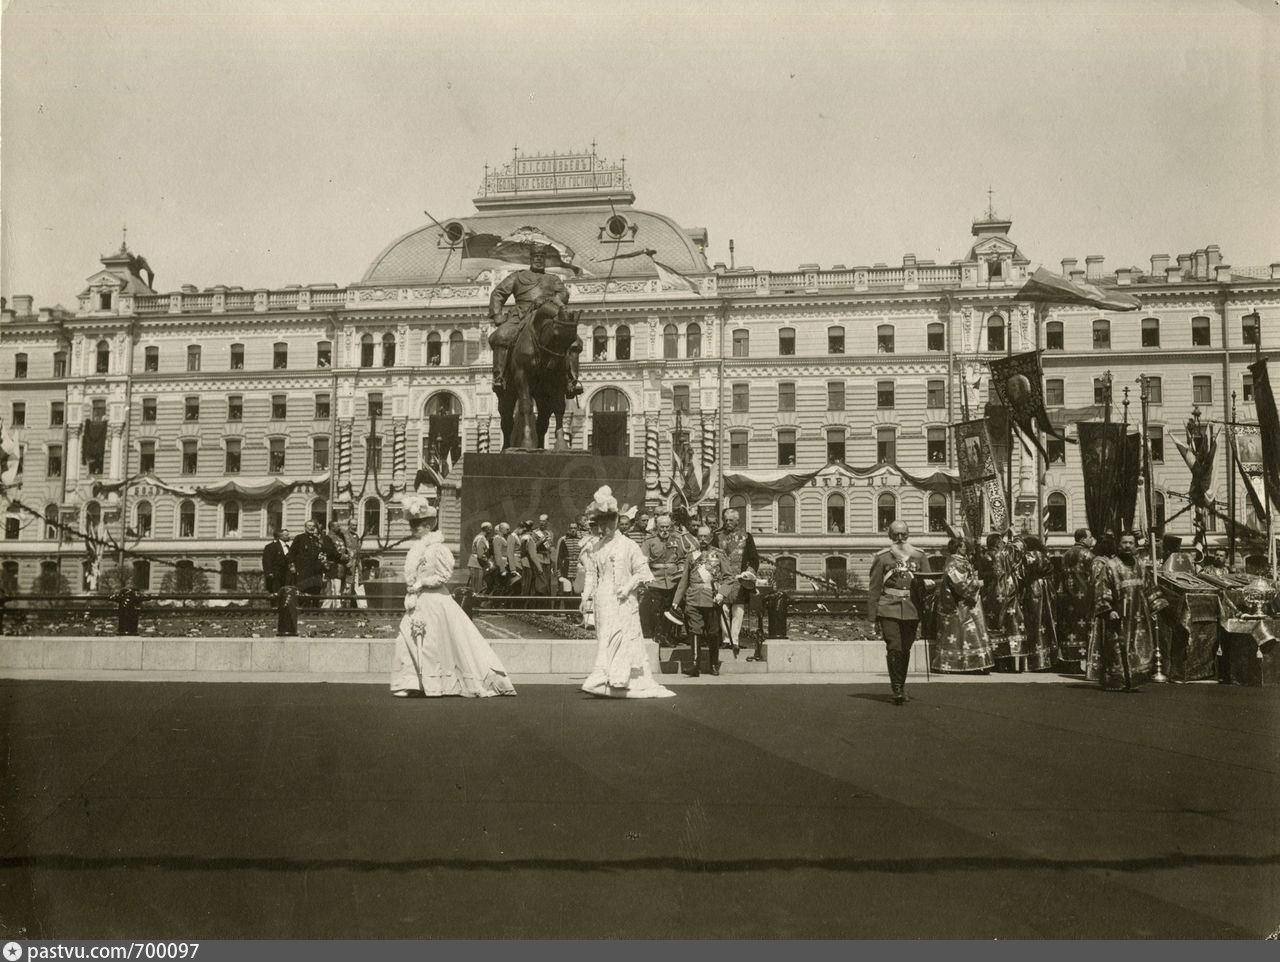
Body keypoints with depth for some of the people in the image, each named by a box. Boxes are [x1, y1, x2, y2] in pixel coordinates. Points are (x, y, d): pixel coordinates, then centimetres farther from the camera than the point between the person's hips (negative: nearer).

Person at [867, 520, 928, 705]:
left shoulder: (919, 556, 8)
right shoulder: (882, 557, 2)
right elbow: (874, 588, 4)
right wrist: (873, 617, 0)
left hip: (912, 611, 2)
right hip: (888, 611, -2)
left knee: (905, 650, 10)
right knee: (894, 649, -11)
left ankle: (901, 687, 23)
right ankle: (897, 690, -9)